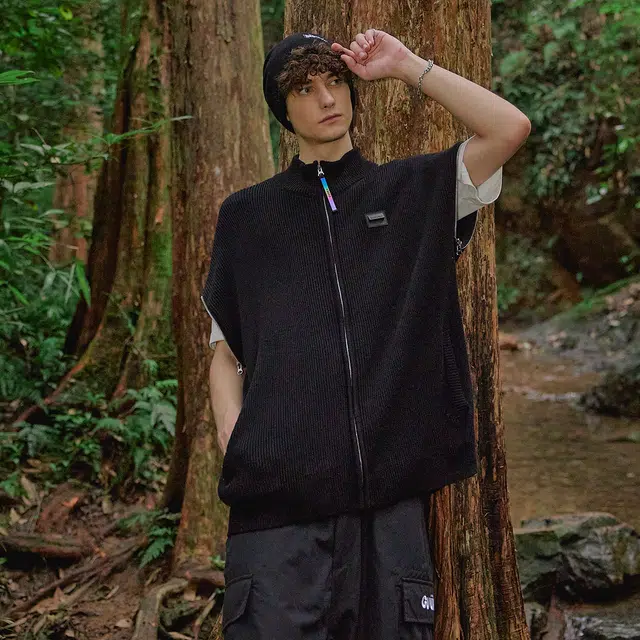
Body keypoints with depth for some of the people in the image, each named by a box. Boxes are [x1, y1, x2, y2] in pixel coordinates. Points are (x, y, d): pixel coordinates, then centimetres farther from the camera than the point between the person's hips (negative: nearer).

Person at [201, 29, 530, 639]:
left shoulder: (412, 190, 14)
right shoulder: (246, 215, 16)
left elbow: (510, 128, 1)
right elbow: (225, 351, 16)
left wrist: (407, 67, 4)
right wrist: (232, 430, -1)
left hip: (392, 495, 0)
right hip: (277, 497, 0)